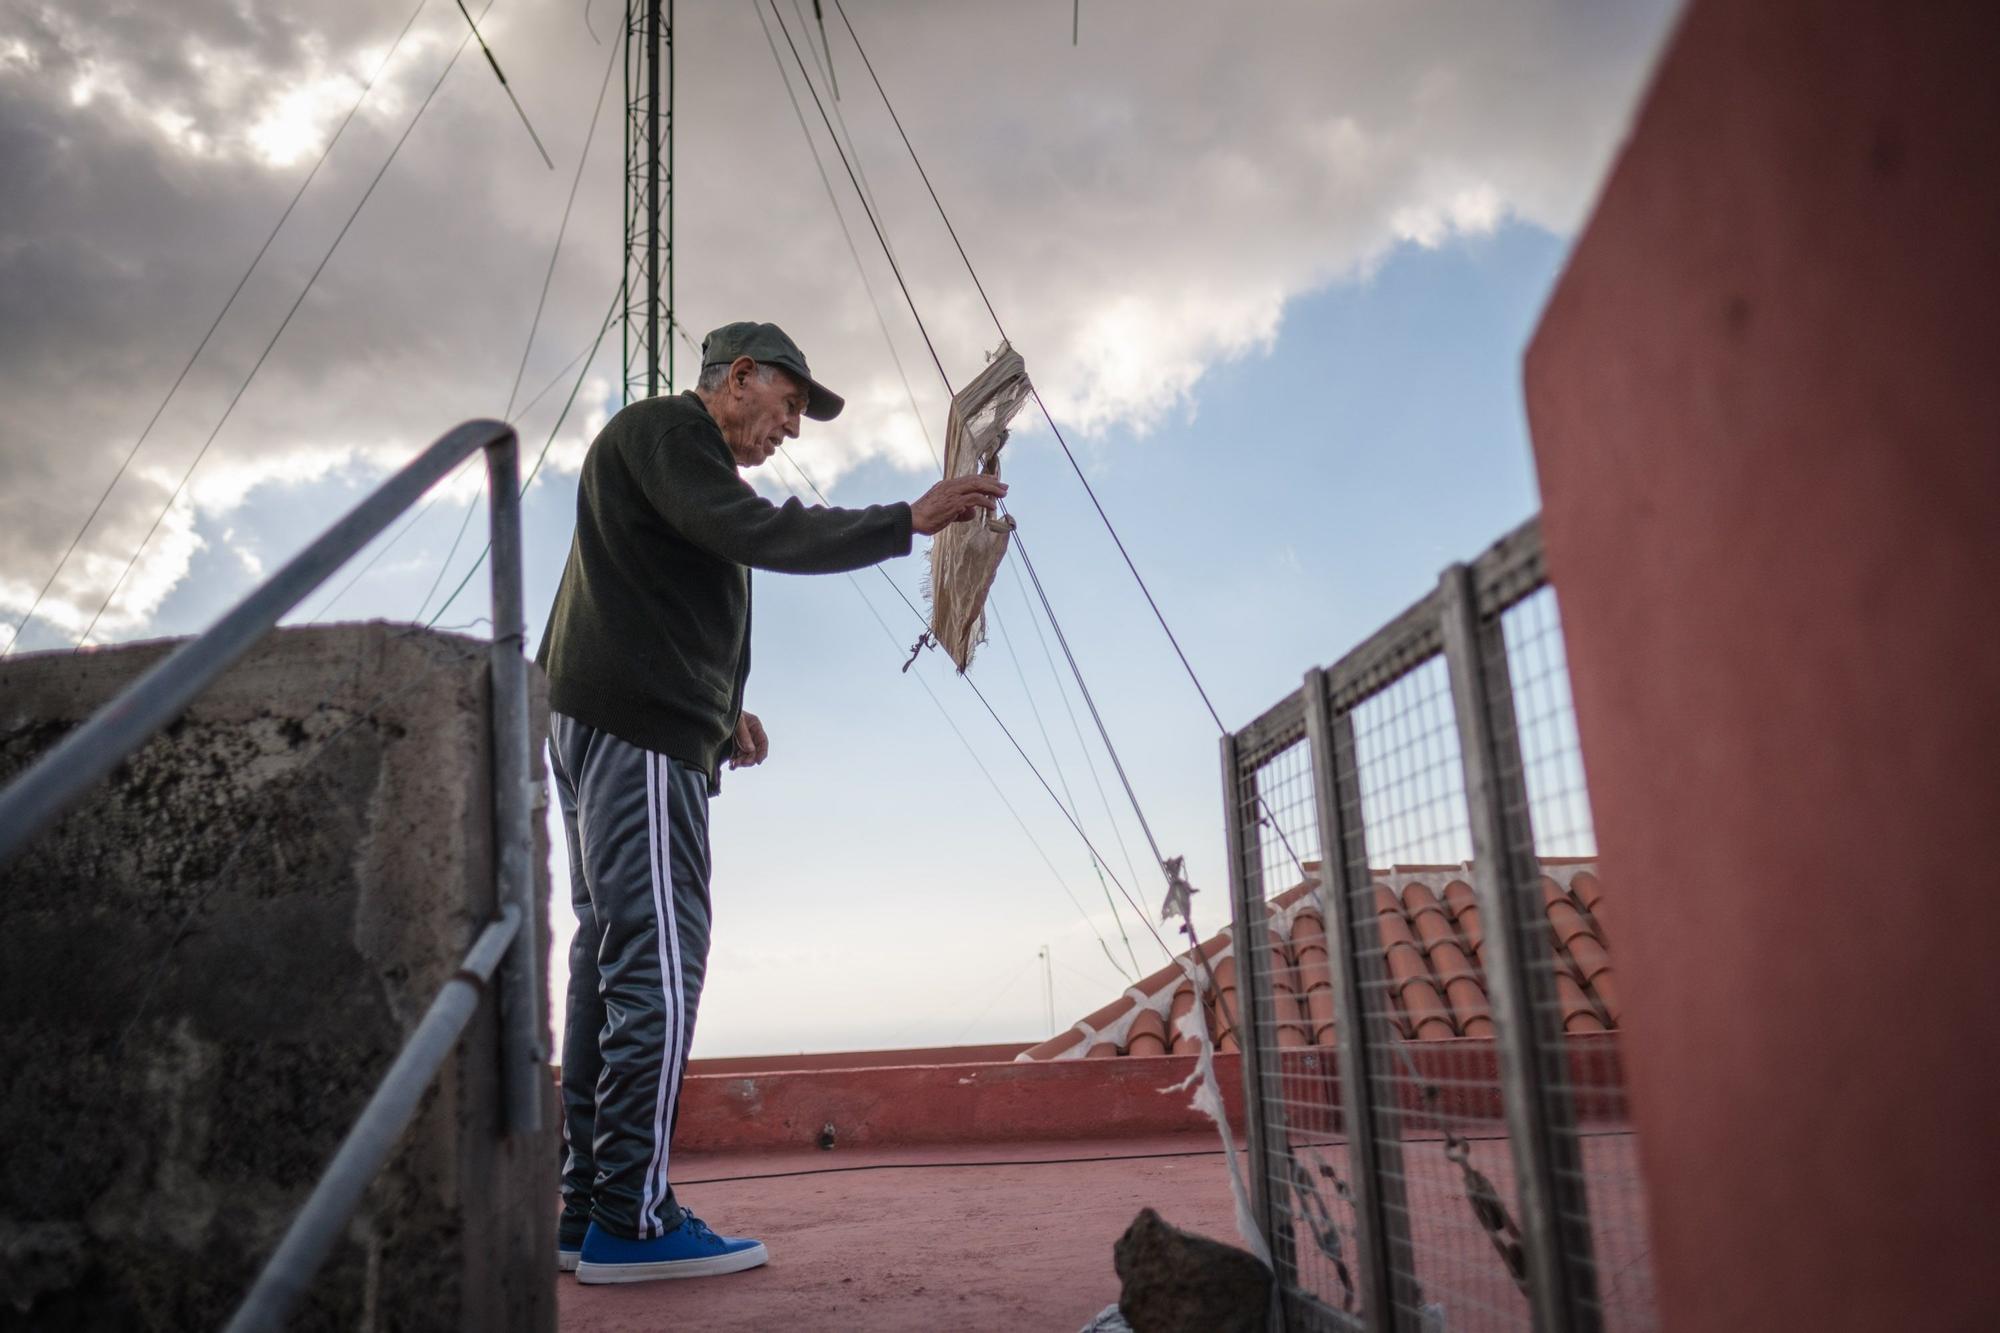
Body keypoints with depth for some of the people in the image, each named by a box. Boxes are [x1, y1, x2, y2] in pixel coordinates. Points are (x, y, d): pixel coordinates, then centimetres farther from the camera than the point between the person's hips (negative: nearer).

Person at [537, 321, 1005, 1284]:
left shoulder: (681, 451, 29)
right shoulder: (664, 427, -1)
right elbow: (753, 531, -19)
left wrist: (721, 714, 14)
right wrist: (906, 523, -18)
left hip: (611, 728, 11)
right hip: (633, 730, -11)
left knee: (613, 956, 9)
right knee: (657, 961, -11)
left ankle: (587, 1209, 14)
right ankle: (630, 1220, -7)